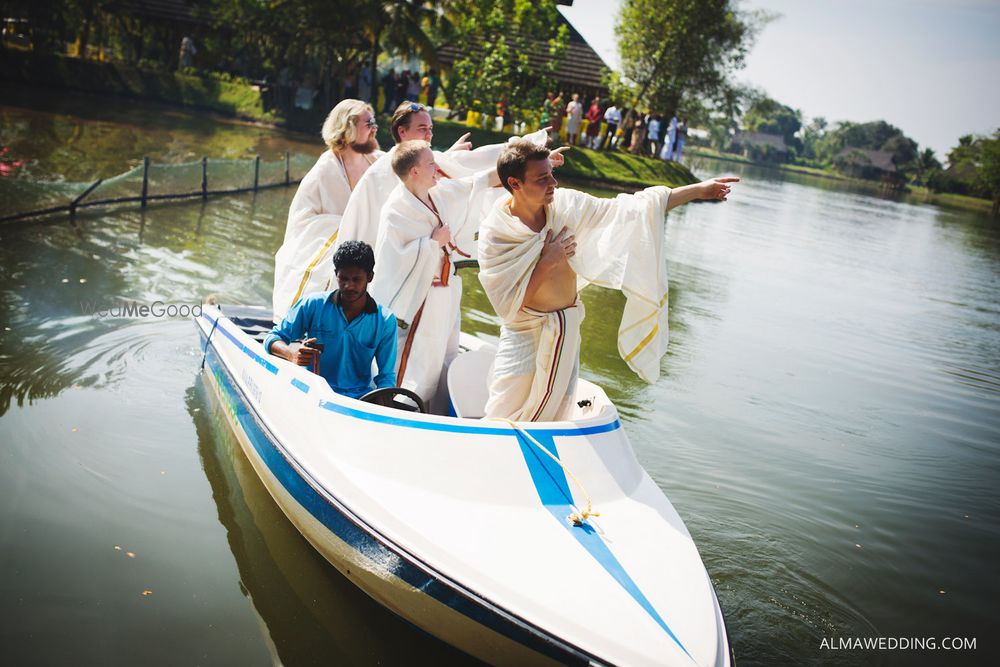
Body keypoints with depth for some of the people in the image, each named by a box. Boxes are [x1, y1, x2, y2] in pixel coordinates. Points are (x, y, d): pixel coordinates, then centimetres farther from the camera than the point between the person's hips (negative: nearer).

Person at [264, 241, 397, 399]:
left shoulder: (385, 321, 4)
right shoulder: (313, 304, 2)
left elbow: (386, 376, 6)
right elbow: (273, 338, 6)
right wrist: (292, 354, -18)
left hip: (359, 401, 0)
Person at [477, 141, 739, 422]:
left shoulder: (566, 204, -10)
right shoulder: (494, 233, -20)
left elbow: (631, 210, -7)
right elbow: (508, 305, -20)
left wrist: (699, 190, -9)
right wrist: (546, 263, -24)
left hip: (566, 330, 4)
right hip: (525, 334, -4)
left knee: (554, 415, 13)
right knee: (503, 419, -4)